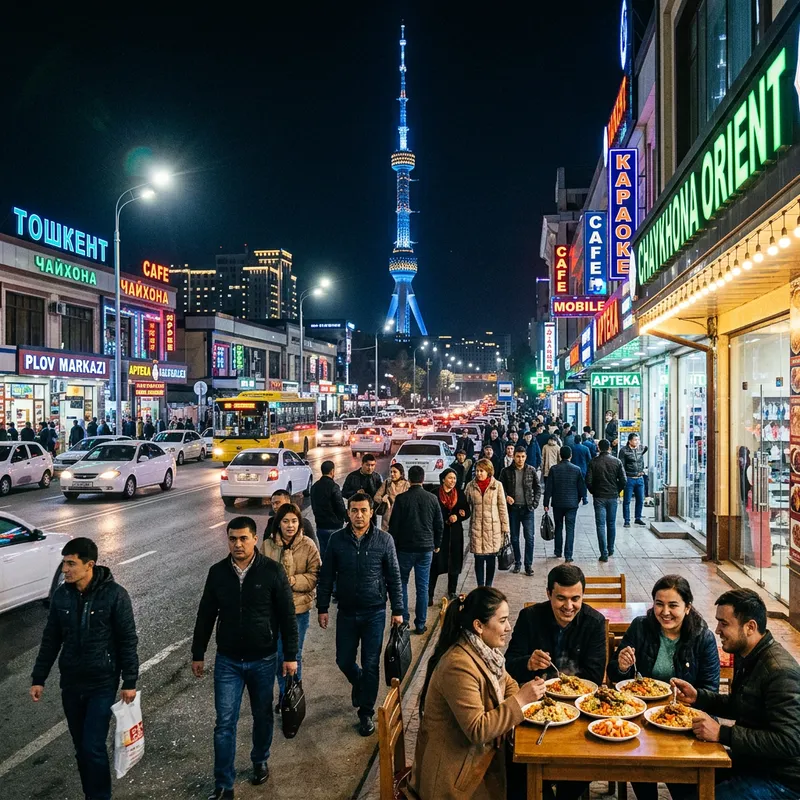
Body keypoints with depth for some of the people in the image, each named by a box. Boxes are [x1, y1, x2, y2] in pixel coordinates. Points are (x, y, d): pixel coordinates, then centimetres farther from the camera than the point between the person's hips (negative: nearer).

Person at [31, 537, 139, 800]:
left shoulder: (114, 594, -15)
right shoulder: (61, 595, -2)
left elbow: (128, 641, -10)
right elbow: (51, 640, 9)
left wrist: (129, 681, -10)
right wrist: (38, 678, 8)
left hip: (103, 683, -4)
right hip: (70, 684, 5)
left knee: (93, 747, -7)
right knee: (81, 748, 13)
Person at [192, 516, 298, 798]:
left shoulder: (273, 571, -13)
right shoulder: (217, 572, -5)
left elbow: (287, 616, -7)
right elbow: (206, 615, 5)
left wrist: (290, 655, -6)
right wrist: (198, 654, 9)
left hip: (263, 660, -1)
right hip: (227, 661, 1)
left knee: (262, 715, 17)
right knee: (225, 723, 1)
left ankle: (260, 761, 41)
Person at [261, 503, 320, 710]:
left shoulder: (308, 546, -11)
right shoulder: (267, 545, -5)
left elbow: (314, 576, -9)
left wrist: (294, 580, -22)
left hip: (298, 608, -2)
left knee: (294, 656, 7)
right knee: (280, 654, 14)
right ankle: (283, 695, 35)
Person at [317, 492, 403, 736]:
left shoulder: (384, 540, -8)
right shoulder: (337, 540, -4)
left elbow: (394, 578, -2)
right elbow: (326, 577, 3)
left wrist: (397, 610, -2)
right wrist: (322, 608, 2)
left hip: (374, 613, -2)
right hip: (347, 612, 2)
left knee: (370, 665, 4)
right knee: (344, 661, 12)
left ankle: (366, 713, 22)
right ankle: (359, 684, 44)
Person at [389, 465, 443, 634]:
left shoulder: (401, 498, -9)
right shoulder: (432, 499, -1)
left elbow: (394, 525, -6)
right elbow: (439, 525, 6)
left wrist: (393, 546, 5)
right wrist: (436, 544, 19)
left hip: (405, 548, -2)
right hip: (426, 548, 2)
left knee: (402, 583, 13)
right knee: (423, 586, 7)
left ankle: (403, 620, 11)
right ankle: (420, 624, 11)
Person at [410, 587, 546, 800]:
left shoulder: (484, 650, 0)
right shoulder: (459, 665, -28)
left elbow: (508, 684, 14)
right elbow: (477, 730, -28)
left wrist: (504, 720, -6)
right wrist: (519, 700, -24)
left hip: (477, 751, 8)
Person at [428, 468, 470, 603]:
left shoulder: (460, 493, 8)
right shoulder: (435, 493, -4)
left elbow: (467, 513, 7)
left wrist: (457, 517, -11)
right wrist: (448, 519, -13)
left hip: (455, 533, 4)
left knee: (455, 563, 9)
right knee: (436, 563, -6)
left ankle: (452, 592, 24)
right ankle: (429, 594, -1)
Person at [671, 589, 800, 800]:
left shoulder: (780, 672, -26)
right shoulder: (747, 656, 4)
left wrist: (722, 733, -32)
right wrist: (698, 697, 2)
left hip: (780, 779, -9)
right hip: (750, 761, 9)